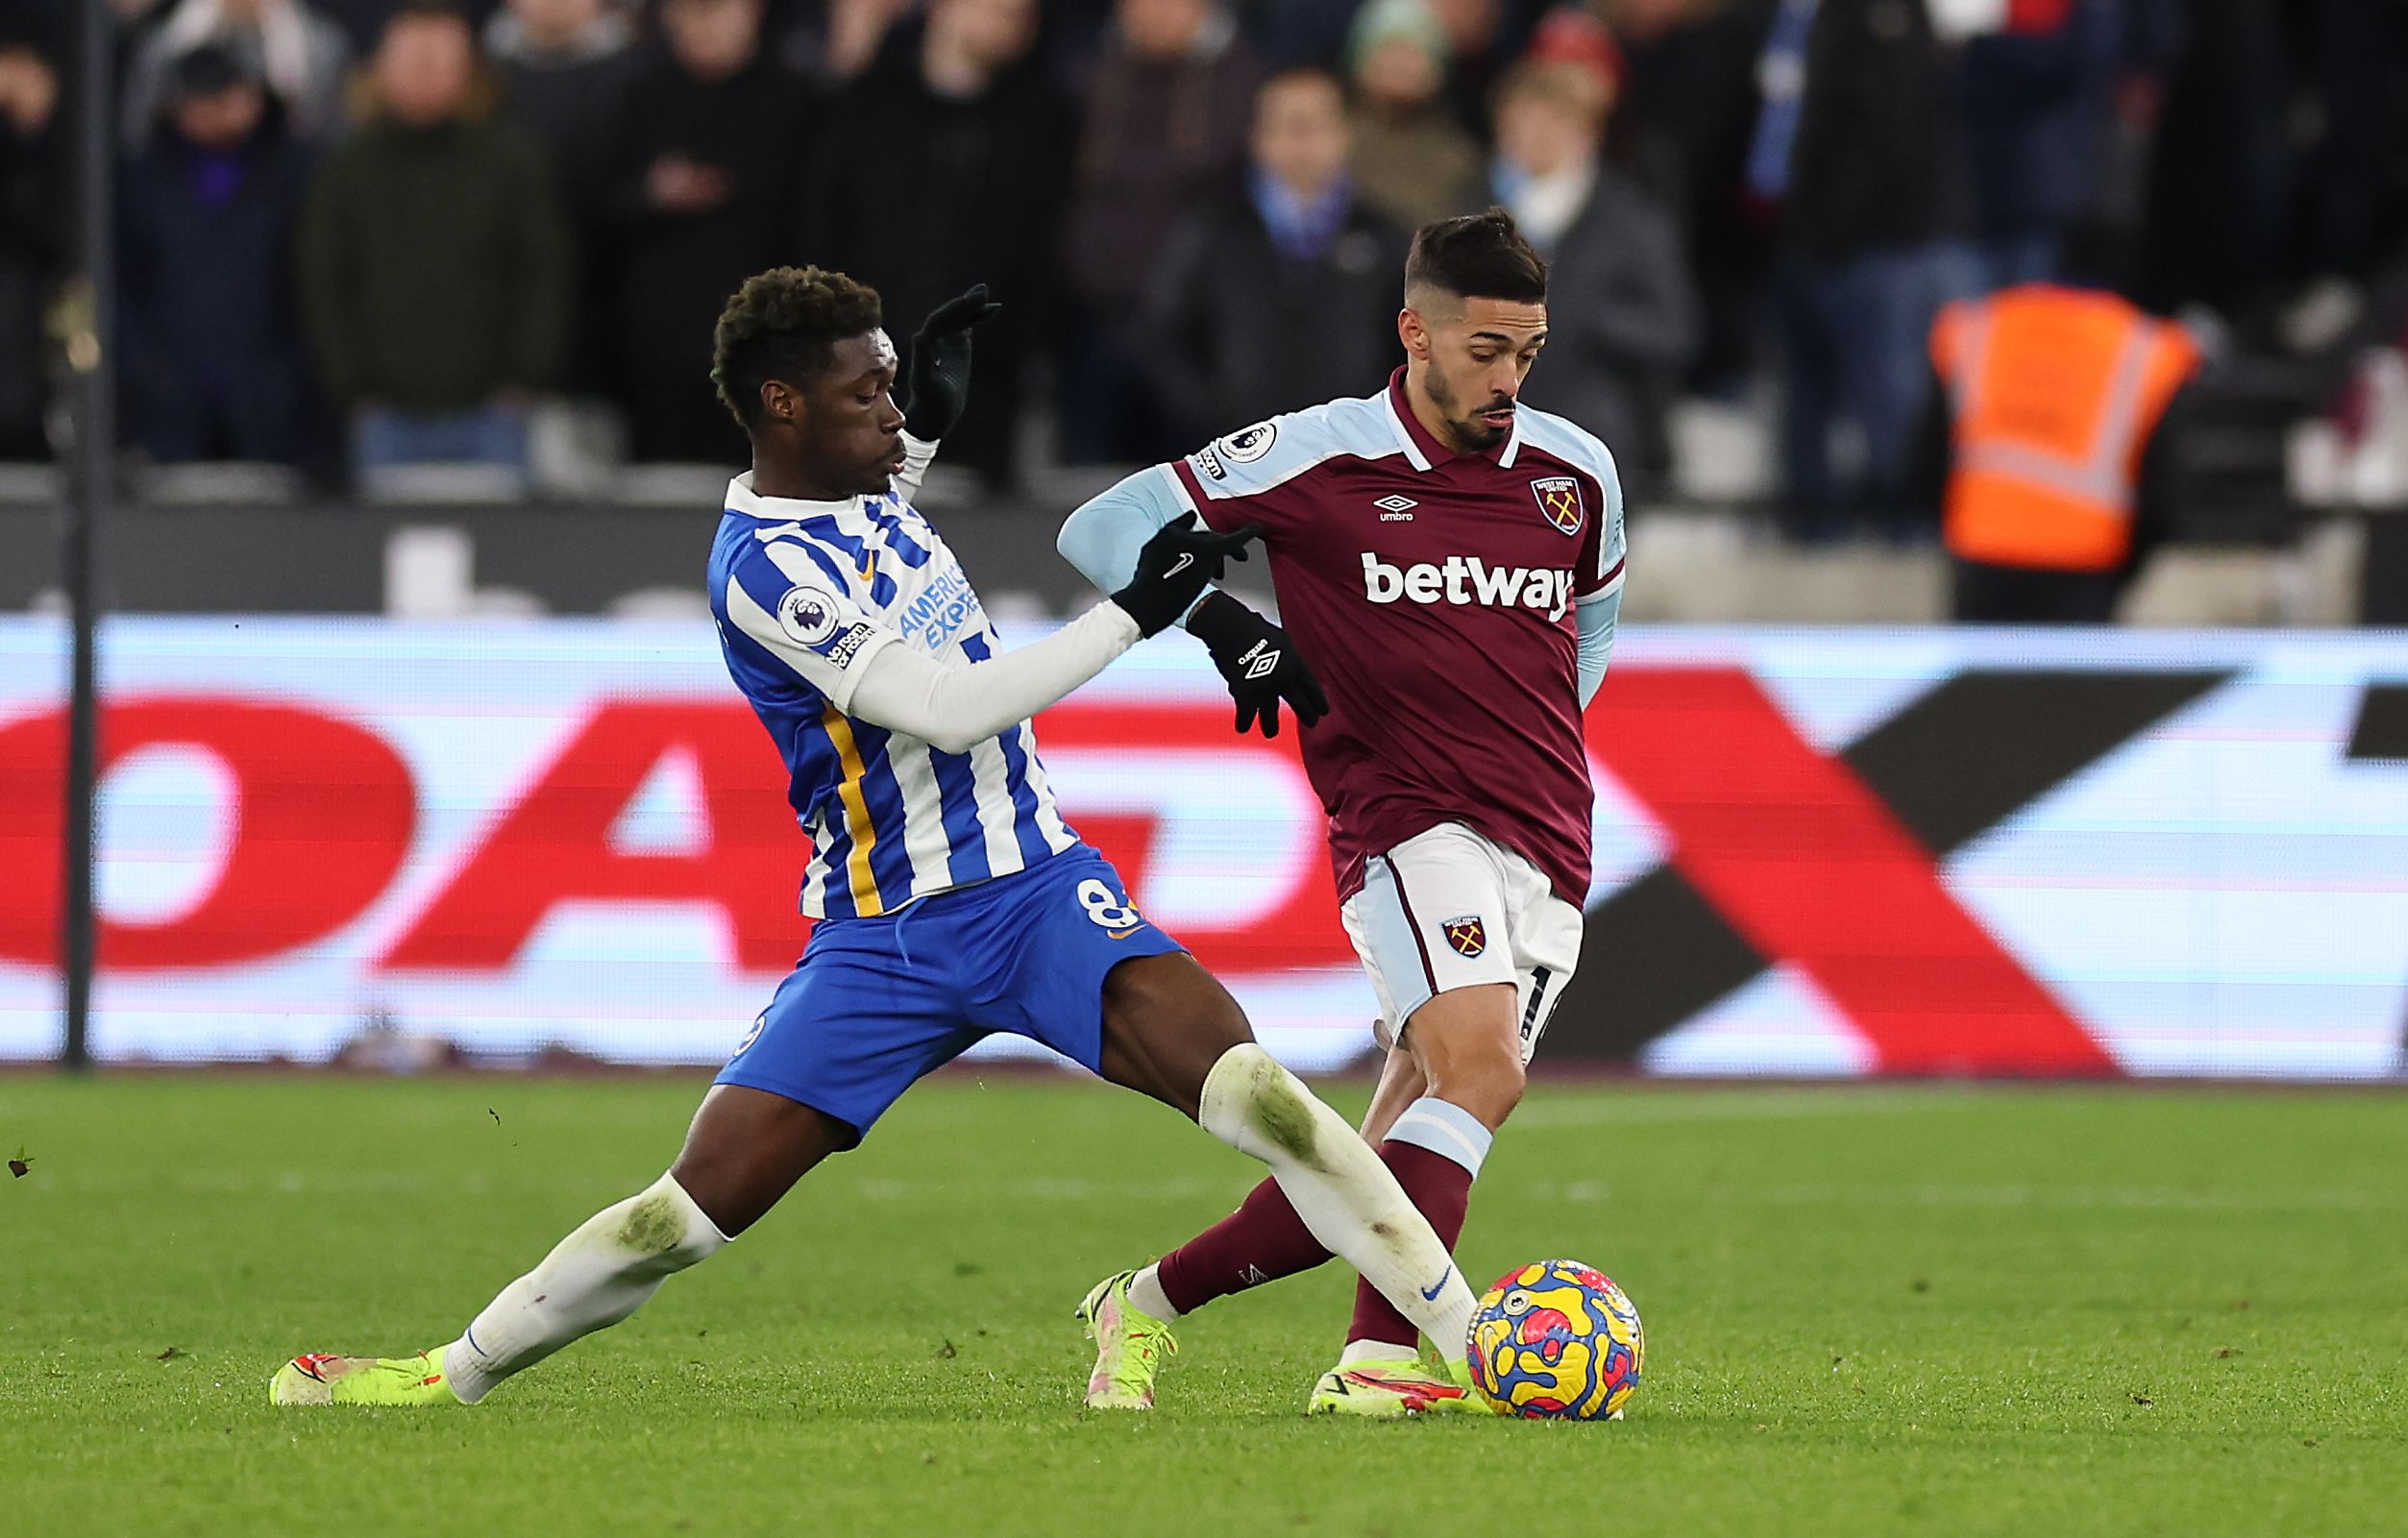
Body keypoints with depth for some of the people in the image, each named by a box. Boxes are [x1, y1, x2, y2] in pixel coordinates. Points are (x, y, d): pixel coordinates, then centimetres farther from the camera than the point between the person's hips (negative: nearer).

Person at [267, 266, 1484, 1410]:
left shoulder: (868, 481, 7)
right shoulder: (764, 567, -17)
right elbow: (948, 708, -25)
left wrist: (933, 395, 19)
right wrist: (1131, 613, -21)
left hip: (1040, 889, 5)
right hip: (882, 936, -5)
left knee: (1248, 1090, -19)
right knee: (697, 1205, -4)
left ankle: (1472, 1339, -18)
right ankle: (451, 1375, 16)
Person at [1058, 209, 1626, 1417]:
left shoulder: (1577, 474, 8)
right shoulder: (1320, 458, -4)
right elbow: (1102, 529, 0)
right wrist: (1221, 624, -13)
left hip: (1547, 858, 5)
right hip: (1409, 825, -5)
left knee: (1397, 1162, 1)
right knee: (1481, 1064, -29)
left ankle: (1153, 1299, 13)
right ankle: (1382, 1357, -35)